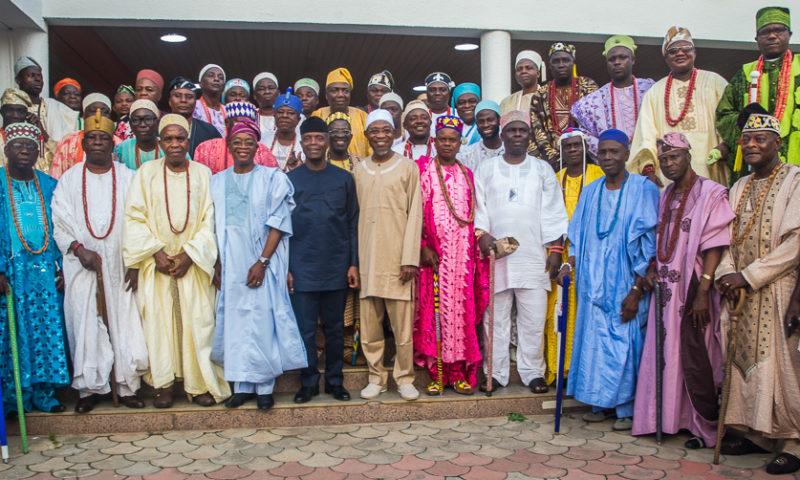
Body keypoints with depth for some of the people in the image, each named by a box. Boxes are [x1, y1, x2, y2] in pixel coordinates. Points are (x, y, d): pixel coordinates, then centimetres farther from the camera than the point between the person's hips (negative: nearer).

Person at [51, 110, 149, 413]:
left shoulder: (128, 178, 6)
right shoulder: (69, 179, 8)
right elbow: (59, 223, 4)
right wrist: (78, 249, -12)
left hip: (119, 266, 0)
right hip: (82, 266, 1)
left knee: (124, 324, 0)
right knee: (85, 326, 1)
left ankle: (127, 386, 10)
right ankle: (90, 387, 12)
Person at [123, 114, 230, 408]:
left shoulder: (202, 174, 5)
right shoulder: (147, 172, 4)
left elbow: (209, 220, 0)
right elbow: (134, 218, 0)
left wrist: (190, 254, -10)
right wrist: (156, 252, -10)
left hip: (193, 262, 0)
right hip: (156, 263, 0)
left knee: (197, 322, -1)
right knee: (158, 320, 0)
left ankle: (199, 384, 8)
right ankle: (163, 384, 11)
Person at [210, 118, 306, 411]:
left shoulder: (272, 178, 1)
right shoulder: (217, 182, 11)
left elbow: (278, 223, -5)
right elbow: (214, 226, 9)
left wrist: (262, 261, -13)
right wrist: (217, 265, 0)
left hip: (262, 262, -3)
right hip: (230, 263, 3)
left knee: (263, 319, -3)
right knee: (234, 320, 6)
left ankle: (264, 387, 8)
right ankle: (242, 386, 16)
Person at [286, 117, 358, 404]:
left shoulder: (344, 179, 6)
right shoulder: (289, 180, 5)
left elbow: (353, 223, 7)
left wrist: (354, 263, 0)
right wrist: (284, 267, -1)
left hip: (336, 267, 1)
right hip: (302, 269, 0)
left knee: (335, 327, 9)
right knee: (305, 329, 3)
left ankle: (335, 380, 21)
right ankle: (308, 382, 16)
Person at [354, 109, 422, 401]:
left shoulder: (408, 169, 3)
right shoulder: (359, 170, 13)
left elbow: (415, 215, -1)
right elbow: (355, 215, 12)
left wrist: (410, 258, -9)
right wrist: (353, 260, 6)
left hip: (397, 257, -3)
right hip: (367, 258, 3)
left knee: (403, 324, 0)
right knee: (370, 325, 5)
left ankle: (404, 377, 14)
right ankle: (376, 377, 18)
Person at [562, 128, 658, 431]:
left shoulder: (643, 189, -5)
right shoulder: (590, 192, 10)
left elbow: (650, 245, -8)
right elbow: (578, 237, 16)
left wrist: (637, 290, -13)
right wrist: (570, 264, -1)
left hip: (625, 283, -4)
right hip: (593, 283, 5)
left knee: (626, 343, 0)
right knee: (594, 340, 7)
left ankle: (627, 409, 14)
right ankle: (600, 403, 21)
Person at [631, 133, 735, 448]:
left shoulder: (710, 193, -8)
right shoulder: (666, 197, 14)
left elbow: (714, 246, -13)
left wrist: (703, 291, -18)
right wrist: (652, 269, 3)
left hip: (692, 289, -6)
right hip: (666, 289, 6)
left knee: (695, 359, -2)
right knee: (667, 354, 10)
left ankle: (709, 428, 13)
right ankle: (670, 418, 22)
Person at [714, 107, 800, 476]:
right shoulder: (740, 187, 15)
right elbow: (728, 238, 10)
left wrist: (749, 276, -16)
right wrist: (726, 273, -8)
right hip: (740, 291, 6)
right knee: (743, 359, 7)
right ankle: (751, 431, 18)